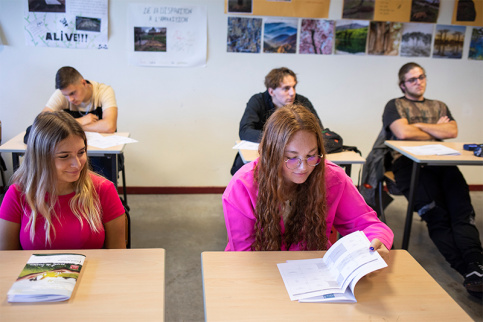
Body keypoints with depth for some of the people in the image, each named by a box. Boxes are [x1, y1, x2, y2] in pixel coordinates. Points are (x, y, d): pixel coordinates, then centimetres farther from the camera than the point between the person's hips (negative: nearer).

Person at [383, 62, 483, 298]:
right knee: (437, 214, -27)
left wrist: (419, 125, 6)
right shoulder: (395, 105, 18)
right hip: (408, 162, -4)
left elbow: (452, 131, 11)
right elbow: (403, 133, -3)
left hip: (441, 162, 4)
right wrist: (436, 131, 11)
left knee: (462, 209, -25)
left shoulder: (439, 106, 31)